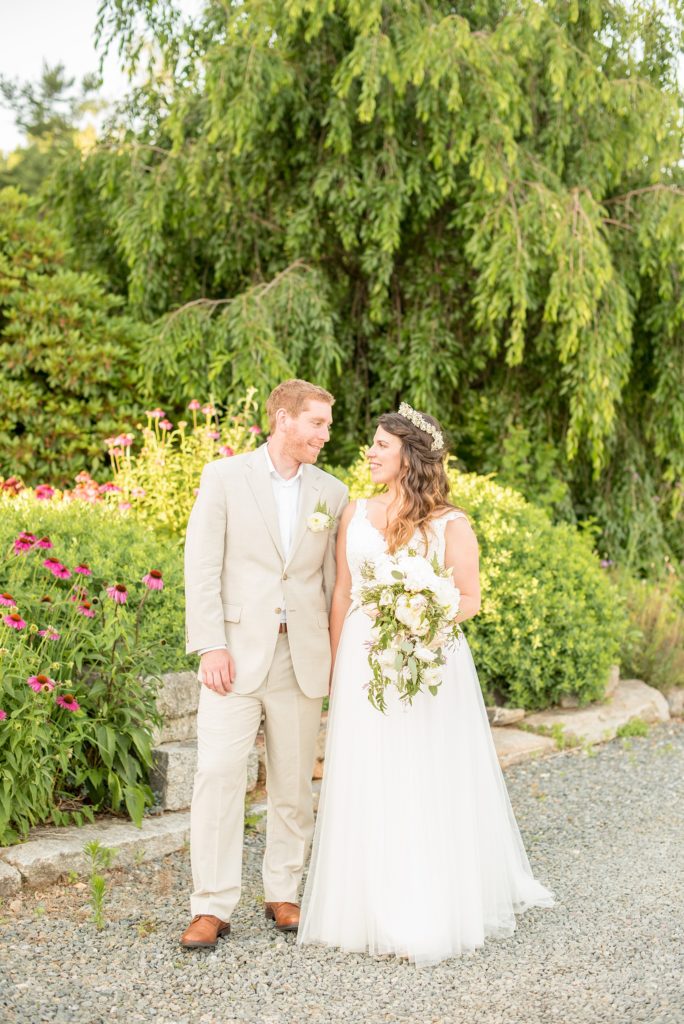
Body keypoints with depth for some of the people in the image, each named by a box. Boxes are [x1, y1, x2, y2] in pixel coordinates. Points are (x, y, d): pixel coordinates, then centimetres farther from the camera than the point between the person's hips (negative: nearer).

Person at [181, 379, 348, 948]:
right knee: (219, 773, -8)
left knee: (294, 780, 9)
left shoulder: (331, 493, 10)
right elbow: (202, 566, -4)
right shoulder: (224, 478, 0)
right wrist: (211, 646, -12)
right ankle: (212, 907, 0)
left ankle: (284, 892, 24)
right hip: (237, 653, -3)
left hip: (303, 655, 3)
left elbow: (336, 580, 11)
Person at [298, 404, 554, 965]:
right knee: (366, 787, 5)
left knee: (427, 787, 1)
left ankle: (432, 915, 14)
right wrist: (335, 666, 8)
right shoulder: (355, 514, 7)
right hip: (364, 662, 3)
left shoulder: (450, 524, -4)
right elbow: (342, 592, 10)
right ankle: (374, 909, 18)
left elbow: (470, 600, -3)